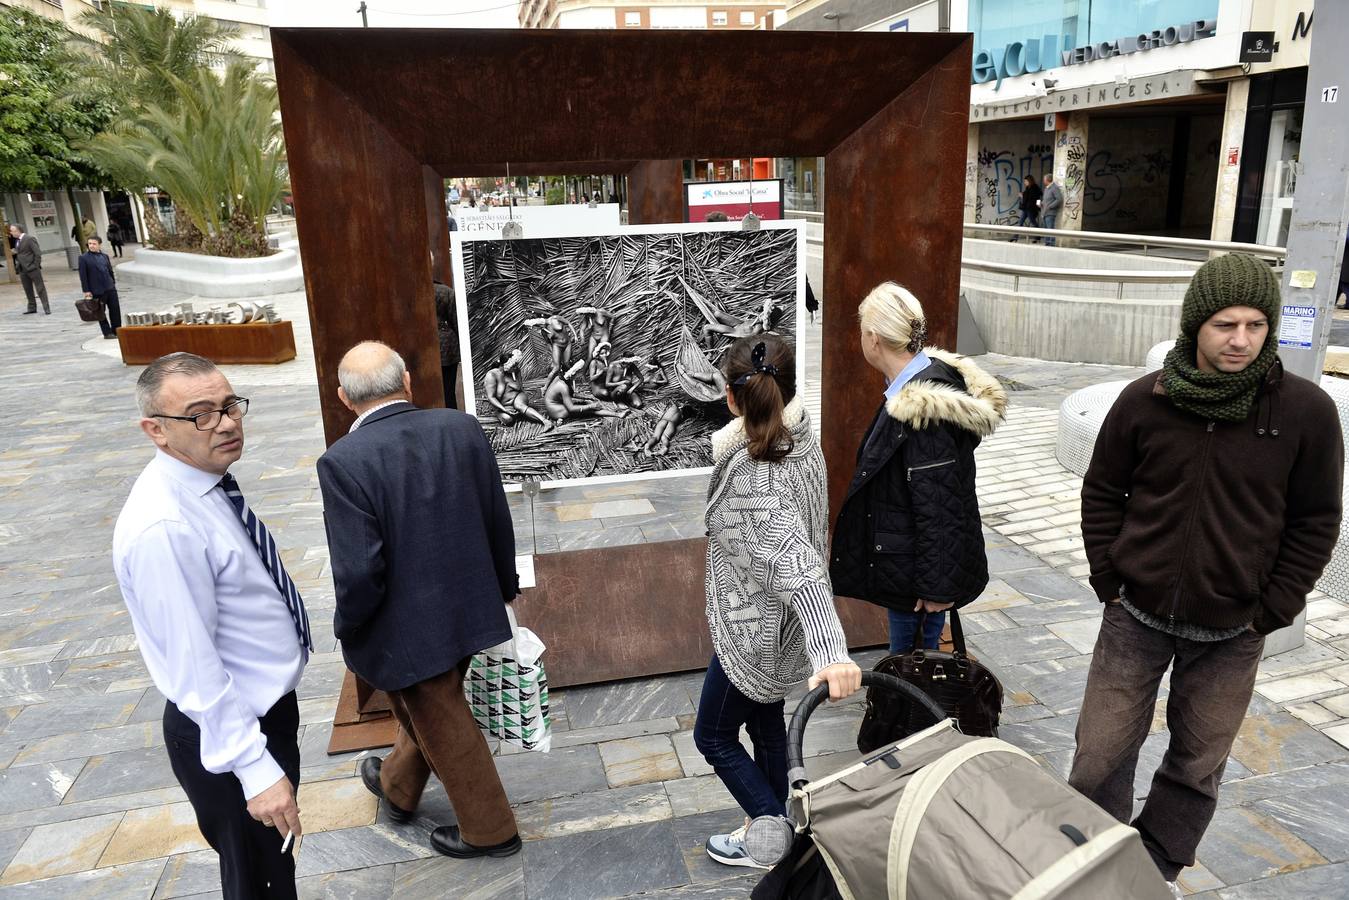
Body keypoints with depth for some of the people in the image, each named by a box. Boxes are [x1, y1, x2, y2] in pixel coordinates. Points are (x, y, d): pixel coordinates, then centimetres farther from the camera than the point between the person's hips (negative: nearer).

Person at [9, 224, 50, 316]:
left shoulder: (30, 239, -10)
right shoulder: (17, 241, 13)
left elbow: (38, 253, -13)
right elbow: (19, 253, 22)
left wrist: (36, 266, -13)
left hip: (32, 268, -8)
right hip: (22, 269, 8)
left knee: (40, 288, -3)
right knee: (28, 290, 11)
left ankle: (46, 308, -1)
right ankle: (32, 308, 18)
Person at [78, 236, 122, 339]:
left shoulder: (105, 256, 11)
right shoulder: (84, 258, -4)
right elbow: (83, 276, -6)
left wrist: (113, 284, 14)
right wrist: (86, 291, -11)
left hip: (110, 288, 4)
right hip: (97, 291, -4)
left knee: (115, 309, 6)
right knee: (101, 312, 3)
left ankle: (117, 331, 17)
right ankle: (107, 333, 9)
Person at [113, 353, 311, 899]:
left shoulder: (209, 480, -1)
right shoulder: (163, 527, -30)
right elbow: (194, 667, -28)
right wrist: (255, 768, -25)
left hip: (269, 703, 8)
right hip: (226, 729, -8)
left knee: (278, 852, 28)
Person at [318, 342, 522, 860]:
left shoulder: (343, 461, -23)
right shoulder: (463, 428, -9)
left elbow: (359, 572, -23)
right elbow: (499, 523, -1)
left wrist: (348, 632, -3)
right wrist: (504, 586, 15)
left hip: (408, 628, -5)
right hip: (469, 609, 6)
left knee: (445, 728, 17)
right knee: (430, 710, 29)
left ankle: (490, 830, 36)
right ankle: (397, 789, 55)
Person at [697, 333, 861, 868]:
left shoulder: (754, 480, -33)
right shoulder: (800, 440, -6)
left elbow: (798, 566, -45)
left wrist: (832, 652, -51)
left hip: (754, 633, -9)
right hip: (776, 629, 9)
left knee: (713, 736, 14)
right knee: (766, 723, 26)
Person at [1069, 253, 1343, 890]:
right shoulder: (1145, 400, -6)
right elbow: (1101, 492, 4)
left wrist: (1270, 612, -4)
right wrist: (1109, 580, -2)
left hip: (1231, 635, 0)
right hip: (1137, 617, 0)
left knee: (1197, 768, 15)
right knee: (1100, 759, 6)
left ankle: (1152, 873, 36)